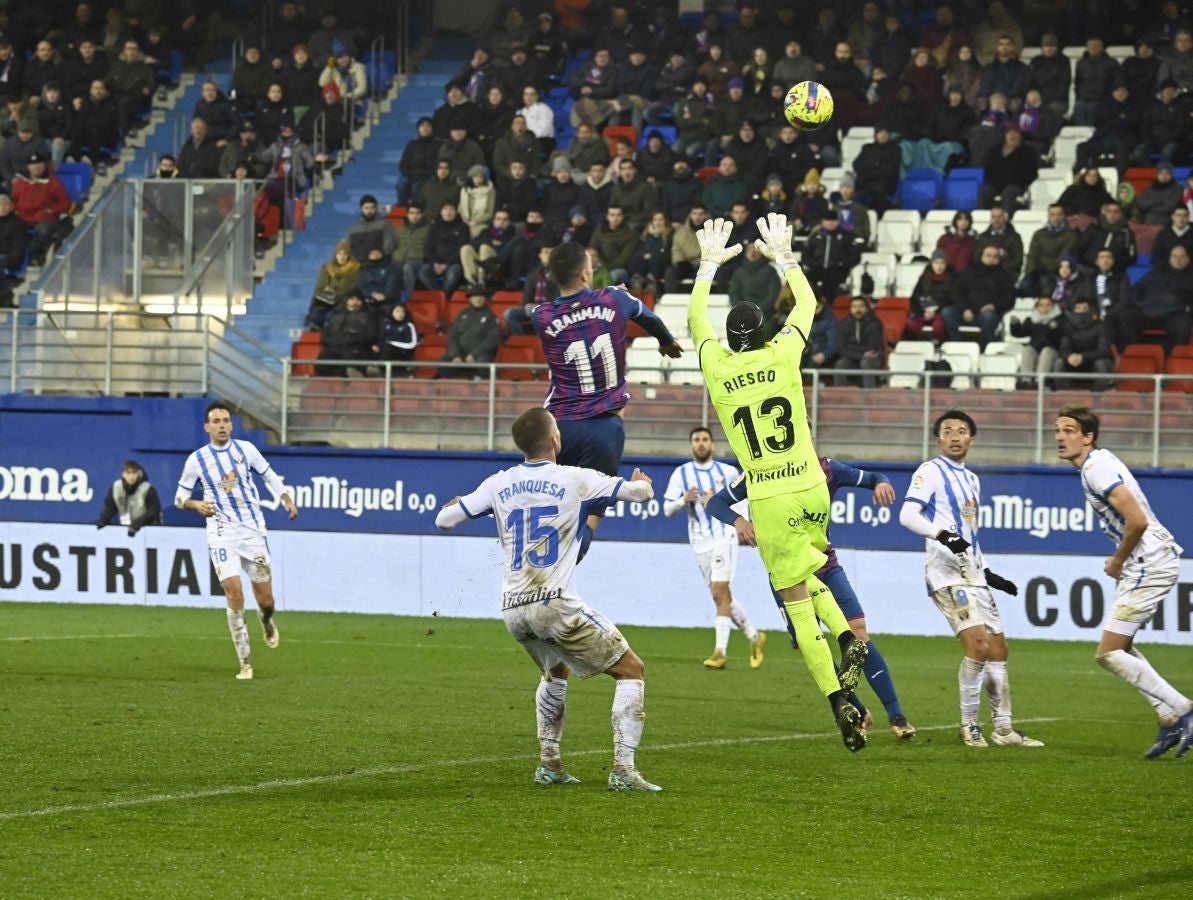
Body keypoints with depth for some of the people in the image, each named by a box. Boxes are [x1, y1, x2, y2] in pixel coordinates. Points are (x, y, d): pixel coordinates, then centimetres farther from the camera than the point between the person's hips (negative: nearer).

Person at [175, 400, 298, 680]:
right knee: (233, 590, -18)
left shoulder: (245, 449, 2)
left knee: (265, 601, 3)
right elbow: (180, 497, 5)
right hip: (222, 534, -2)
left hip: (253, 531, 2)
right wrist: (196, 504, -16)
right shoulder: (197, 459, -2)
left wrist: (287, 499, -1)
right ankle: (245, 662, -10)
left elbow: (269, 475, 15)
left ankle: (266, 621, 44)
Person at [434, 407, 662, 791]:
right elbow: (642, 491, 2)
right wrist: (641, 481, 27)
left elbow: (444, 519, 10)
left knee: (555, 672, 33)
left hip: (513, 611, 6)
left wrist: (452, 505, 33)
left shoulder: (499, 485, 6)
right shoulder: (574, 479, -4)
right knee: (631, 670, 5)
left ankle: (549, 763, 27)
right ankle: (623, 769, -7)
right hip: (556, 604, -6)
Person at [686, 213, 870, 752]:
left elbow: (696, 317, 19)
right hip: (812, 490, 2)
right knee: (805, 573, 26)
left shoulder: (716, 366, -1)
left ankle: (840, 701, -11)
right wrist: (782, 256, 31)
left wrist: (709, 264, 31)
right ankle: (846, 638, 1)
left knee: (797, 602, -1)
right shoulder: (784, 354, -1)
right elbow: (807, 302, 19)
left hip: (769, 501, -2)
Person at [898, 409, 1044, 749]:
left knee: (997, 650, 8)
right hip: (948, 576, -9)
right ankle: (969, 726, -9)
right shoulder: (931, 472, -4)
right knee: (978, 644, -20)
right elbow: (907, 514, -17)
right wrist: (941, 535, -33)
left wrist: (988, 574, 25)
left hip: (973, 575, 9)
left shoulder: (971, 479, 21)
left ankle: (1003, 728, 15)